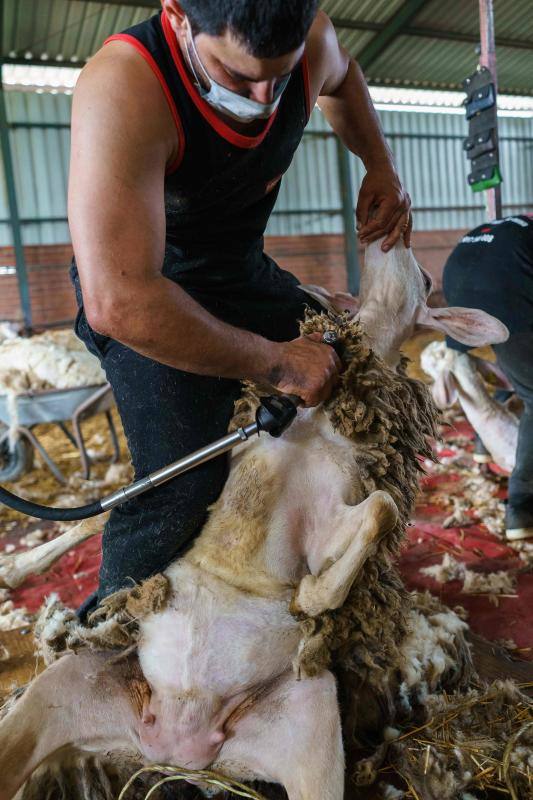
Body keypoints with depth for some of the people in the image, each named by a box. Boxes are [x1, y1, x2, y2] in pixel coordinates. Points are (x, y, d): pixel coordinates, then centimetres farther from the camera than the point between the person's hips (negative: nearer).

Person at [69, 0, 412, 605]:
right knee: (187, 483, -21)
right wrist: (276, 362, -35)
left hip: (242, 271, 7)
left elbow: (342, 80, 15)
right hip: (147, 294, -6)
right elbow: (117, 303, -43)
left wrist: (380, 165, -3)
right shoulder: (122, 87, -34)